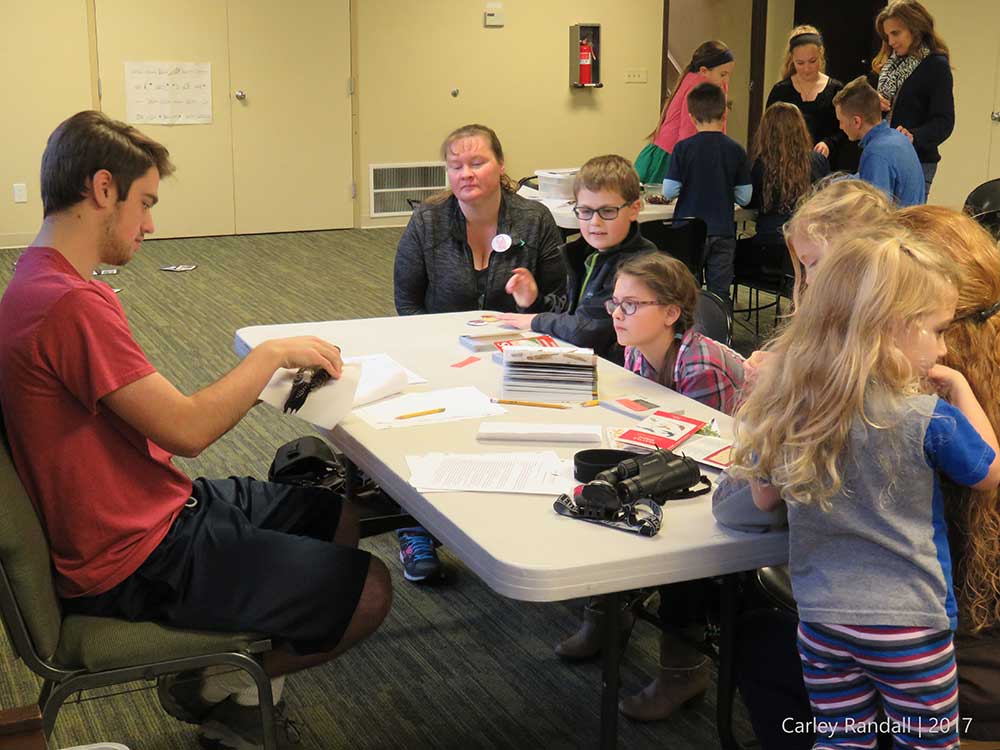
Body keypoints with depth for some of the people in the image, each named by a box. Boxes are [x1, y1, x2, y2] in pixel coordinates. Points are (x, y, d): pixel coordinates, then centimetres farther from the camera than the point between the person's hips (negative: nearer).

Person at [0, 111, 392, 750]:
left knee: (338, 516, 19)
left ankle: (233, 676, 17)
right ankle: (212, 690, 14)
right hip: (135, 561, -11)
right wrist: (273, 352, -12)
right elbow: (186, 429, -26)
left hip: (154, 507, 11)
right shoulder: (72, 306, -28)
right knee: (368, 590, -7)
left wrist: (259, 380, 2)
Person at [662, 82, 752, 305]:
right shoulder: (736, 150, -3)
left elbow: (669, 191, -9)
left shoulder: (683, 148, -9)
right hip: (723, 232, 1)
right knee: (721, 293, 6)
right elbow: (744, 198, -1)